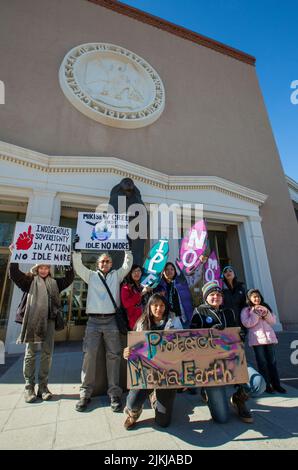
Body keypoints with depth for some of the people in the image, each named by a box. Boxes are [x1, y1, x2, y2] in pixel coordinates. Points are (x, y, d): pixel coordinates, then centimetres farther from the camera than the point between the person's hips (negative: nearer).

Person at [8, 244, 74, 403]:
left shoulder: (54, 282, 16)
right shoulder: (30, 280, 8)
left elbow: (69, 278, 14)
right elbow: (14, 273, -3)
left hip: (49, 320, 3)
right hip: (32, 320, -3)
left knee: (47, 353, 4)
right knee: (30, 353, 4)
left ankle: (43, 386, 16)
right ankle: (29, 387, 16)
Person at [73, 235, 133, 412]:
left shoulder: (117, 275, 13)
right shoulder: (91, 275, 13)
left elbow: (127, 265, 4)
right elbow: (78, 267, 4)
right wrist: (76, 249, -3)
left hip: (111, 320, 0)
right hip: (93, 320, 1)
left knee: (113, 356, 2)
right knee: (89, 355, -2)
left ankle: (115, 393, 11)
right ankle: (86, 393, 12)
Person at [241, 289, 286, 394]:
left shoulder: (265, 307, 11)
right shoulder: (246, 310, -3)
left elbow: (273, 321, 7)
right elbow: (247, 324, -14)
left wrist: (266, 313, -11)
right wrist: (256, 313, -15)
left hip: (269, 337, 4)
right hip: (257, 339, -4)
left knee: (272, 361, 9)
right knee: (262, 362, 3)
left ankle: (276, 384, 20)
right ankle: (266, 385, 13)